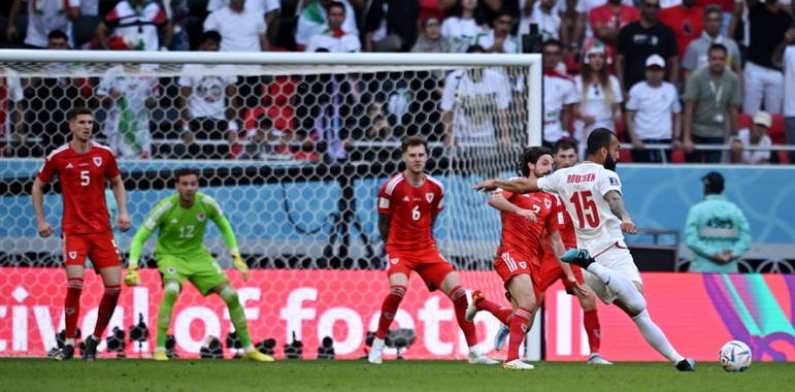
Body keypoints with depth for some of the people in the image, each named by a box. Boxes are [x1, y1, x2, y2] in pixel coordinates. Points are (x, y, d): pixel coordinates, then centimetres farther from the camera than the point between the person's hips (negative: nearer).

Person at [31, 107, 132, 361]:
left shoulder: (104, 154, 3)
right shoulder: (58, 157, -2)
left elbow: (117, 182, 19)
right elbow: (37, 187, 11)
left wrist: (123, 212, 6)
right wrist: (40, 220, 5)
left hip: (102, 230, 3)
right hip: (73, 231, -3)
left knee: (114, 286, -5)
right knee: (75, 283, -18)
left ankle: (94, 340, 14)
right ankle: (69, 344, -6)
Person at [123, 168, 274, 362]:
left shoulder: (207, 203, -13)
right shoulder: (166, 207, -22)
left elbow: (224, 227, 7)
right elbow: (139, 238, -17)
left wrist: (237, 257, 1)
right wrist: (132, 268, -27)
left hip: (197, 255, 4)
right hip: (171, 256, -4)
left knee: (231, 295, -3)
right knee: (171, 291, -34)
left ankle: (249, 349, 13)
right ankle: (159, 349, -25)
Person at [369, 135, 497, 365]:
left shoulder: (435, 188, 3)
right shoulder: (393, 187, -11)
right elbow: (383, 223, 0)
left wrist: (425, 242, 14)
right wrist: (391, 248, 6)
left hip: (427, 250, 4)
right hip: (399, 249, -4)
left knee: (458, 291, -7)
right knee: (398, 289, -31)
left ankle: (474, 352, 3)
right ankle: (377, 345, -13)